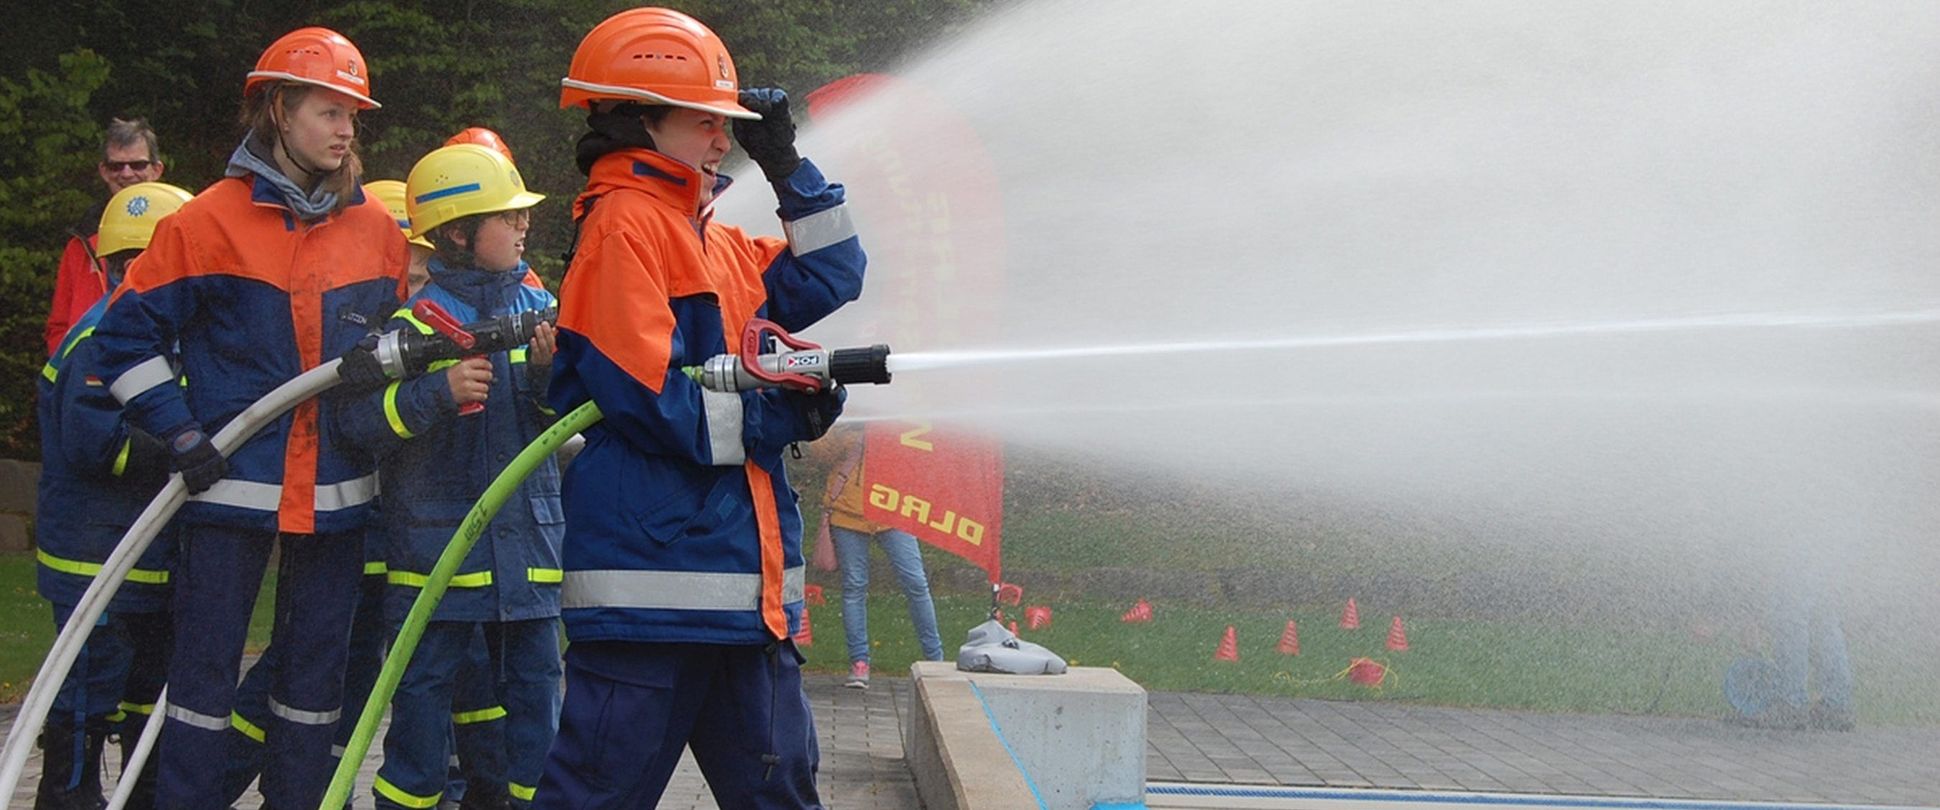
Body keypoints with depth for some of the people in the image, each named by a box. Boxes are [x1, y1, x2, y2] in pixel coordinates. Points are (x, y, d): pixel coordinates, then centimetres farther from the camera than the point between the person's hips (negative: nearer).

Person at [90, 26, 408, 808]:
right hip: (232, 483, -3)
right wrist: (179, 432, -8)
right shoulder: (210, 221, -5)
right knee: (205, 672, 1)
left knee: (316, 677, 10)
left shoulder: (377, 229, 5)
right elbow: (129, 330, -2)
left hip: (337, 493, 4)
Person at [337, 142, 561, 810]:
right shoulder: (419, 318, -8)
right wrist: (440, 392, -26)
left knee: (532, 680, 9)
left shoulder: (538, 304, 8)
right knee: (426, 686, 1)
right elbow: (358, 418, -14)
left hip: (528, 529, 5)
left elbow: (564, 417, 10)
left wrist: (550, 372, -10)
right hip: (438, 537, -5)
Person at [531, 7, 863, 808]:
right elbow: (643, 394, -19)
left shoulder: (718, 244, 17)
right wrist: (782, 417, -10)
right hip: (653, 580, -9)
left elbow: (831, 278, 23)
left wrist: (789, 167, 13)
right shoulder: (625, 225, -10)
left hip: (745, 586, 9)